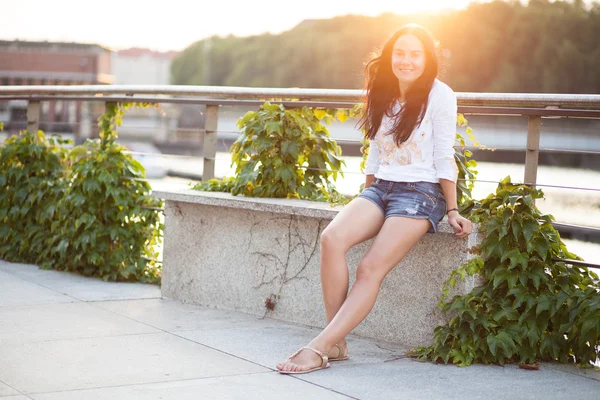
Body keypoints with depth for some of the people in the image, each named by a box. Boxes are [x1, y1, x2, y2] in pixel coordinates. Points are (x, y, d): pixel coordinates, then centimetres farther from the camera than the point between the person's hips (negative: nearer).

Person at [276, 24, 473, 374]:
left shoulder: (438, 95, -4)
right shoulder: (385, 95, 16)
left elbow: (444, 157, -5)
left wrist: (452, 211, -6)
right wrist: (365, 202, 21)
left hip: (421, 192, -6)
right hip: (380, 188, 6)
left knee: (371, 267, -23)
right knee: (332, 238, -23)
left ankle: (320, 347, -27)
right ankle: (336, 343, -22)